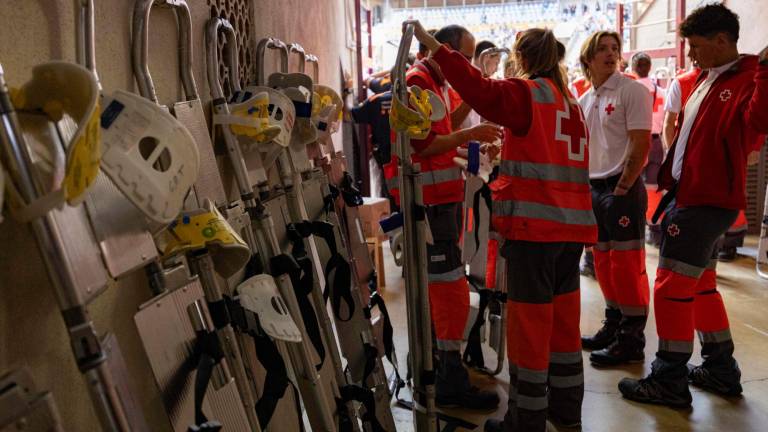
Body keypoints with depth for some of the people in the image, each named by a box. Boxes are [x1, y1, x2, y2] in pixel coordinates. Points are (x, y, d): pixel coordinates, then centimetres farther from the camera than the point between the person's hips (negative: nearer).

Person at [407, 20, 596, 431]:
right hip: (570, 222, 8)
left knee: (529, 319, -1)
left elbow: (479, 89, -21)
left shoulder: (525, 93, -7)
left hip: (533, 223, -8)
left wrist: (433, 45, -17)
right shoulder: (571, 101, 16)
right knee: (564, 314, 15)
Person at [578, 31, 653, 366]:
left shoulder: (631, 91, -6)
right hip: (593, 190, 7)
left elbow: (641, 145, -13)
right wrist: (585, 188, 10)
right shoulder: (584, 101, 14)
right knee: (604, 263, 13)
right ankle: (613, 327, 26)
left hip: (622, 189, -7)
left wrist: (621, 189, -15)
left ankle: (631, 340, 6)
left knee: (627, 264, -3)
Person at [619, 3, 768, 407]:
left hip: (707, 200, -10)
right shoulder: (705, 79, 16)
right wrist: (669, 184, 19)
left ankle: (669, 380, 6)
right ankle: (720, 368, 29)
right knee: (699, 283, 17)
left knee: (672, 285, -5)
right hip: (687, 196, 10)